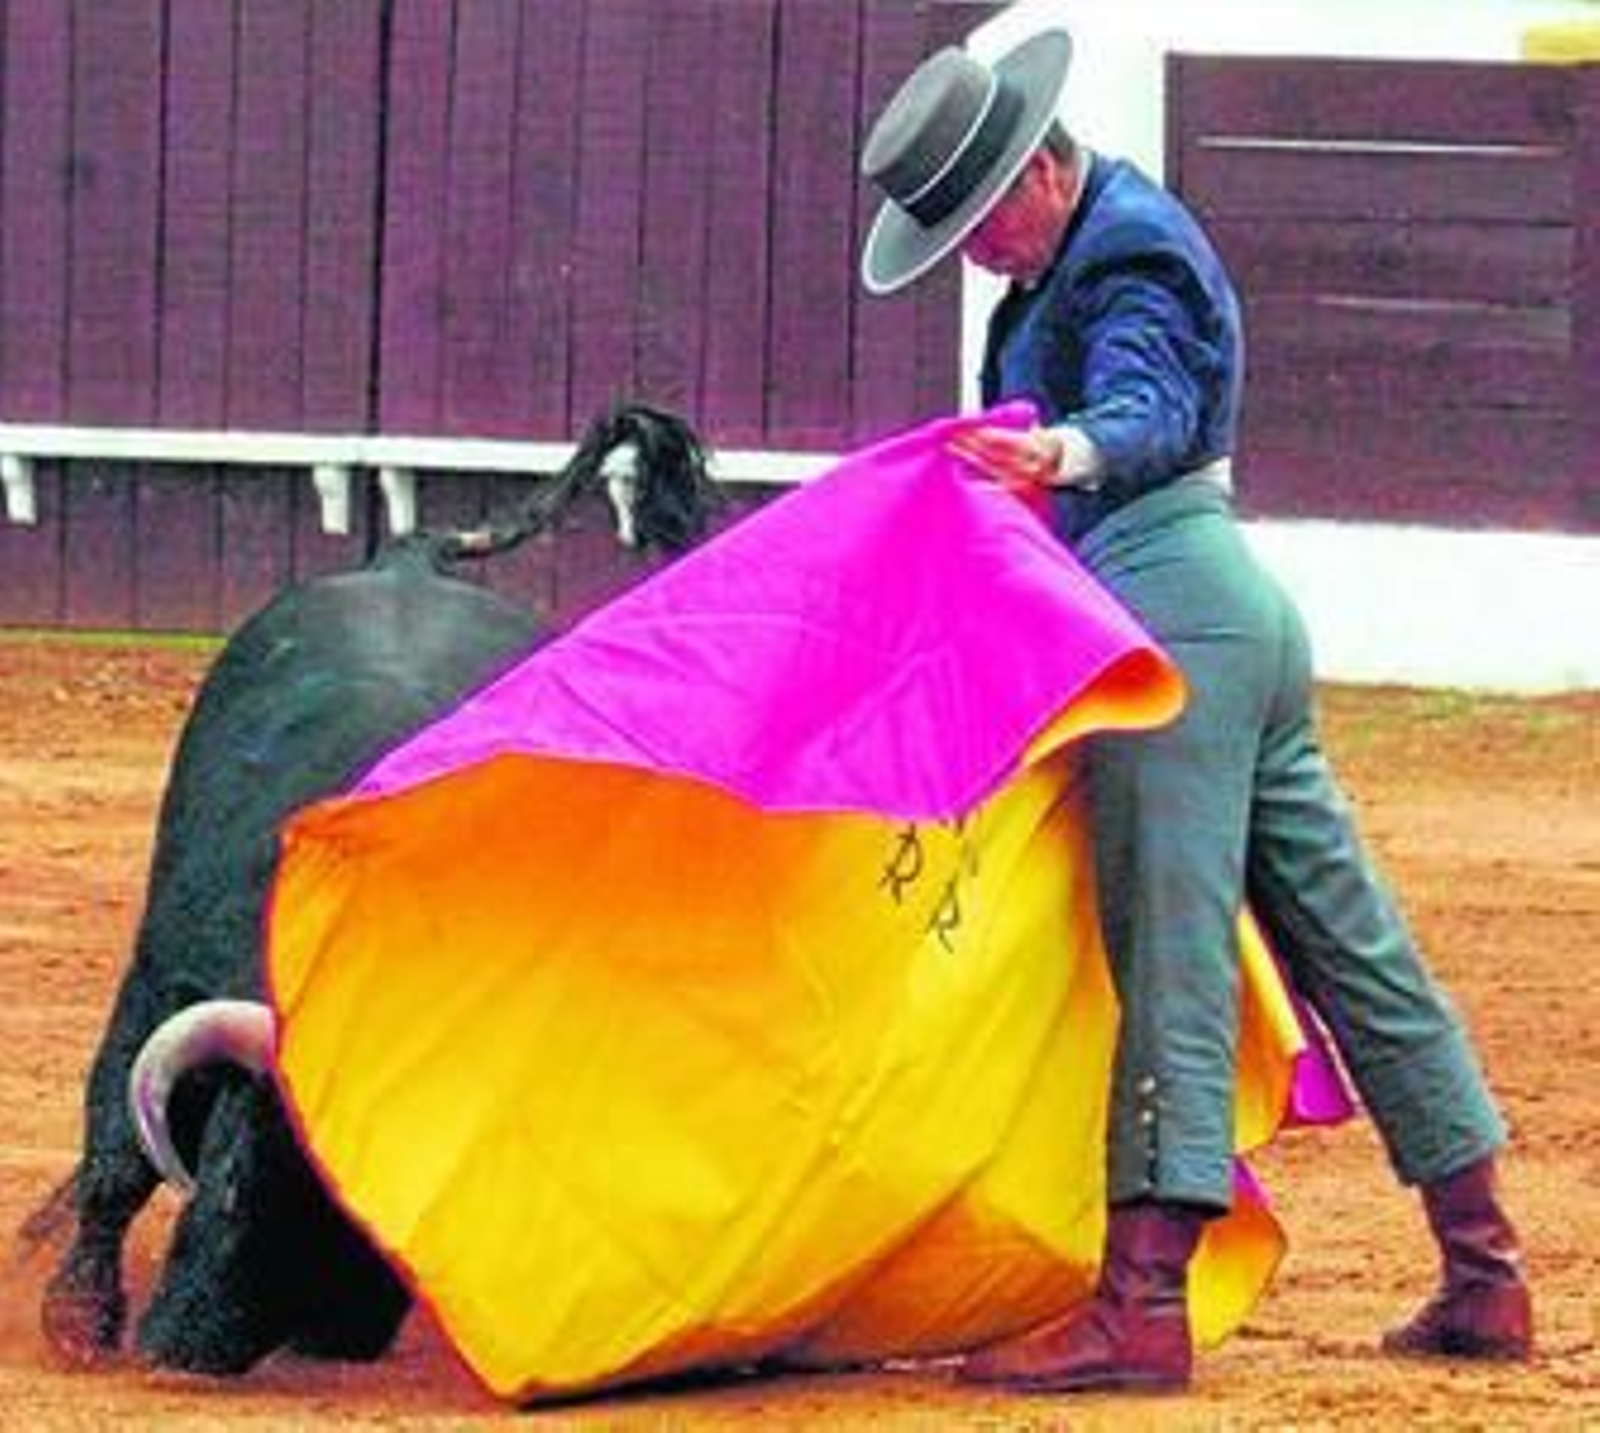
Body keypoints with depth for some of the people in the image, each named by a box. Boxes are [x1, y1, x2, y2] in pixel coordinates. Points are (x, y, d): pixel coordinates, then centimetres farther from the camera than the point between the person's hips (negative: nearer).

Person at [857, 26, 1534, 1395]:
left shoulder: (1128, 254, -10)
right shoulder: (1076, 259, 21)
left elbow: (1149, 407, -29)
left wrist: (1069, 454, -49)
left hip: (1172, 613, -11)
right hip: (1235, 613, 11)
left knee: (1172, 946, -15)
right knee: (1345, 935, 10)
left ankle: (1145, 1303, -22)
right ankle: (1484, 1273, 13)